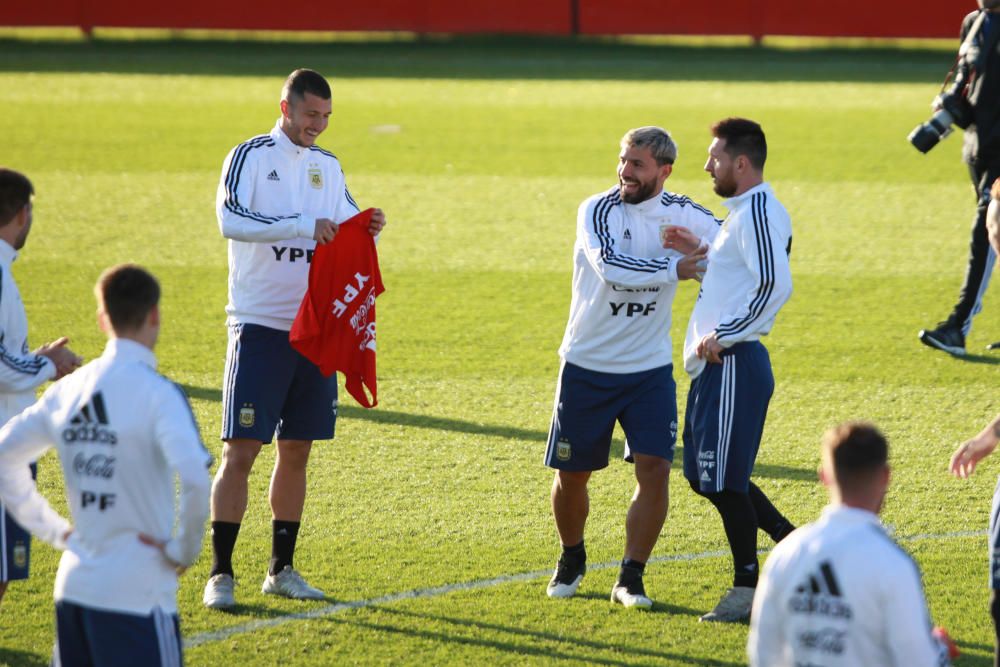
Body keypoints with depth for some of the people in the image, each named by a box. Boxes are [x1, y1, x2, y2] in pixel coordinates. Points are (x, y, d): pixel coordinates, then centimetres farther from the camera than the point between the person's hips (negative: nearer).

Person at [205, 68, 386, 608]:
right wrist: (302, 225, -30)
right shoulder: (251, 156, -6)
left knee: (296, 451, 10)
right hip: (259, 325, -6)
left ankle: (281, 569, 18)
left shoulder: (328, 167, 13)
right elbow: (230, 219, -22)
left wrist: (369, 231, -6)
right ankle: (220, 573, -5)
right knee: (241, 450, -7)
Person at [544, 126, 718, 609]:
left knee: (654, 467, -13)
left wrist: (699, 247, -18)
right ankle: (571, 560, 33)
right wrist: (675, 269, -30)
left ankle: (631, 578, -1)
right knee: (571, 474, 6)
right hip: (587, 366, -1)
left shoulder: (684, 216, -1)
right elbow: (613, 267, -29)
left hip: (650, 369, 2)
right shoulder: (597, 210, -12)